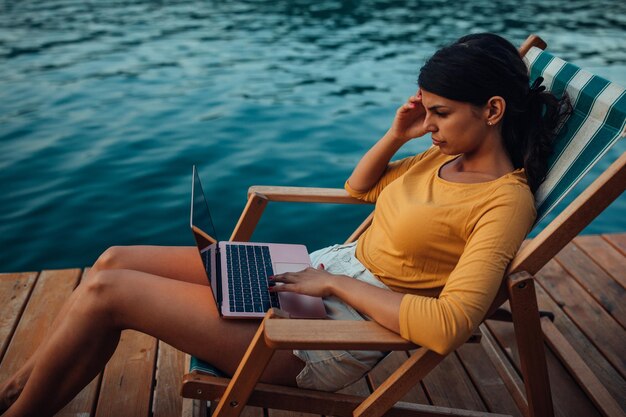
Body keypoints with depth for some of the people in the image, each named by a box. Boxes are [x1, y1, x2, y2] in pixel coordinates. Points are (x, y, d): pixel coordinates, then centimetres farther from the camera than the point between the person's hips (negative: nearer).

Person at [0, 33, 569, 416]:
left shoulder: (505, 201, -16)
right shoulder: (448, 153, 8)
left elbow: (448, 326, -28)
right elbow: (359, 187, 21)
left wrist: (338, 283, -19)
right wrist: (396, 135, 3)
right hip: (317, 270, 9)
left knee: (106, 293, -10)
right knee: (116, 261, 2)